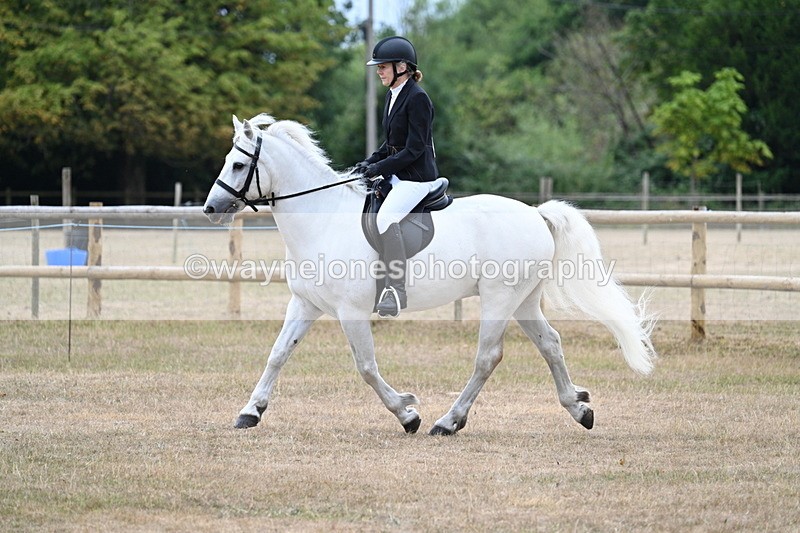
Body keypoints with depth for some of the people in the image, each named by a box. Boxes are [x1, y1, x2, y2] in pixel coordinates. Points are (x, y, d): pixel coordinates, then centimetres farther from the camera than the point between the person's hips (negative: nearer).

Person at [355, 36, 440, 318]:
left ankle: (397, 290, -31)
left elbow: (414, 149, -19)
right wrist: (370, 162, 6)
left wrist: (380, 167, -17)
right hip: (396, 175, 10)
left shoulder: (417, 98, -16)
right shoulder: (393, 95, 12)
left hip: (417, 176, -10)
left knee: (385, 217, -29)